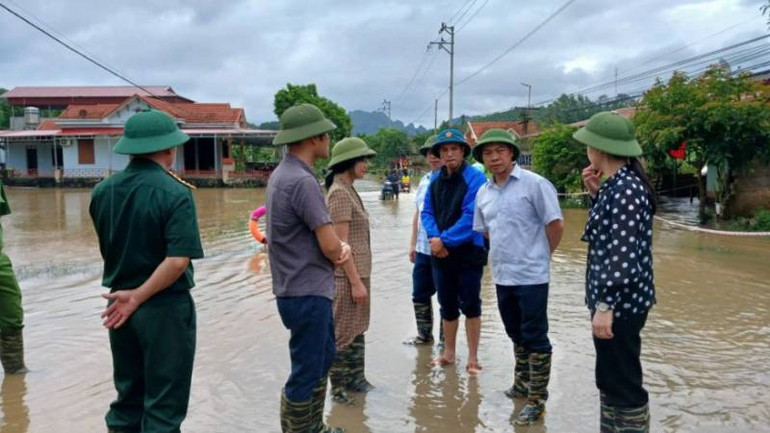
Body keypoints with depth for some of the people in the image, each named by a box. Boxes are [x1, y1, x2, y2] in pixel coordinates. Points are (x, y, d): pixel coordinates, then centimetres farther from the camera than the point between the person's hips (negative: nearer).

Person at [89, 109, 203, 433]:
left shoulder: (103, 190, 2)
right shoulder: (175, 193, -17)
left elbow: (111, 246, 13)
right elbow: (177, 261, -24)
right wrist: (138, 296, -16)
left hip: (119, 303, 6)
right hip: (165, 308, -6)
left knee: (128, 395, 20)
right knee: (163, 405, 6)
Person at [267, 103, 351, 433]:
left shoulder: (283, 173, 10)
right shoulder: (303, 181, -22)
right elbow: (330, 247, -22)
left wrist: (341, 246, -5)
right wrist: (340, 251, 1)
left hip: (308, 289, 10)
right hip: (307, 293, -10)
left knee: (322, 359, 23)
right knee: (305, 373, 3)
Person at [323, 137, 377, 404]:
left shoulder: (349, 191, 12)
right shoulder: (339, 193, -16)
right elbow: (341, 243, -19)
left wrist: (361, 277, 16)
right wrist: (356, 281, -19)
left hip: (359, 271, 9)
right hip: (347, 275, -9)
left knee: (357, 330, 17)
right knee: (343, 333, 2)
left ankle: (356, 379, 28)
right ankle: (337, 386, 14)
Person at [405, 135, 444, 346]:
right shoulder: (424, 181, 12)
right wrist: (413, 243, 17)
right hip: (423, 249, 7)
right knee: (420, 294, 15)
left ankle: (445, 339, 18)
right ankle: (424, 334, 30)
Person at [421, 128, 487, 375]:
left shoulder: (474, 178, -11)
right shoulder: (435, 179, 9)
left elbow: (471, 216, -18)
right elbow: (427, 212, 6)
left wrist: (445, 240, -17)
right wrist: (434, 238, -12)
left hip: (469, 252, -5)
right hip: (440, 253, 6)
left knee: (470, 305, 4)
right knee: (447, 306, 15)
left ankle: (473, 358, 16)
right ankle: (448, 353, 29)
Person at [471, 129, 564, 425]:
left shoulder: (534, 184, -12)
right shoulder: (483, 192, 8)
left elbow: (555, 225, -10)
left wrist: (540, 255, 0)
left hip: (531, 276, -6)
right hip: (502, 276, 6)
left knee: (535, 338, 1)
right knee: (517, 336, 20)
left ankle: (537, 400, 11)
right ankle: (522, 385, 36)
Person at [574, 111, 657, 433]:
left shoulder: (625, 189, -20)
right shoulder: (617, 184, 10)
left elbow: (624, 254, -24)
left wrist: (605, 305, -24)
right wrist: (595, 193, 11)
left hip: (620, 302, -10)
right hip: (614, 298, 10)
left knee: (623, 383, 1)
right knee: (610, 378, 19)